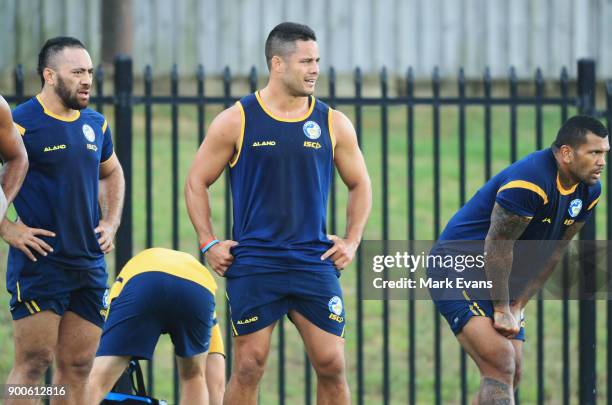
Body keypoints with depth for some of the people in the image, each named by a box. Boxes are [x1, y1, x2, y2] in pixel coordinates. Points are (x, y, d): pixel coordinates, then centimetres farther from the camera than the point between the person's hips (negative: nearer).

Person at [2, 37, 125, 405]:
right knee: (34, 361, -11)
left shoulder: (96, 124, 12)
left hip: (90, 263, 7)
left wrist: (111, 223, 16)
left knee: (78, 367, 6)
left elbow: (112, 173, 30)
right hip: (39, 261, -7)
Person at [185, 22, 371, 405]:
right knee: (249, 366, -2)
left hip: (315, 262, 2)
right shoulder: (236, 121, -1)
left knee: (332, 363, -2)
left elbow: (360, 185, 17)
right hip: (253, 264, -2)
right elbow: (197, 181, 7)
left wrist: (352, 241, 6)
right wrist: (209, 243, 0)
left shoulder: (333, 124, 5)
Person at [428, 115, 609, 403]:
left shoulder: (589, 190, 0)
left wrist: (517, 307, 1)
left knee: (510, 376, 8)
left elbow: (553, 252, 6)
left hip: (501, 280, 9)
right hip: (457, 271, -9)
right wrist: (502, 311, -16)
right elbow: (498, 247, -22)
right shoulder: (528, 182, -27)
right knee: (500, 363, -23)